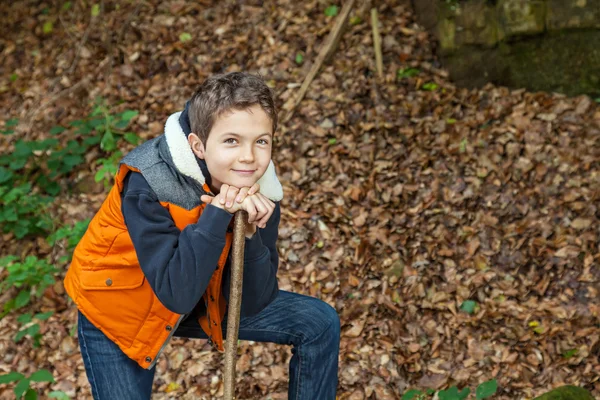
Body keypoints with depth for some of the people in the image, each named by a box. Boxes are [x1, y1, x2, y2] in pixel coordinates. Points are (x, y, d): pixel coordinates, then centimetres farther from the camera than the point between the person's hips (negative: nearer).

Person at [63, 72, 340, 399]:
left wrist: (249, 232, -34)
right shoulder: (148, 186, -32)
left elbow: (253, 302, -17)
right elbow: (176, 293, -36)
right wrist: (217, 215, -41)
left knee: (319, 324, -1)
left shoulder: (258, 189, -18)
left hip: (199, 299, 5)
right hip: (116, 311, -4)